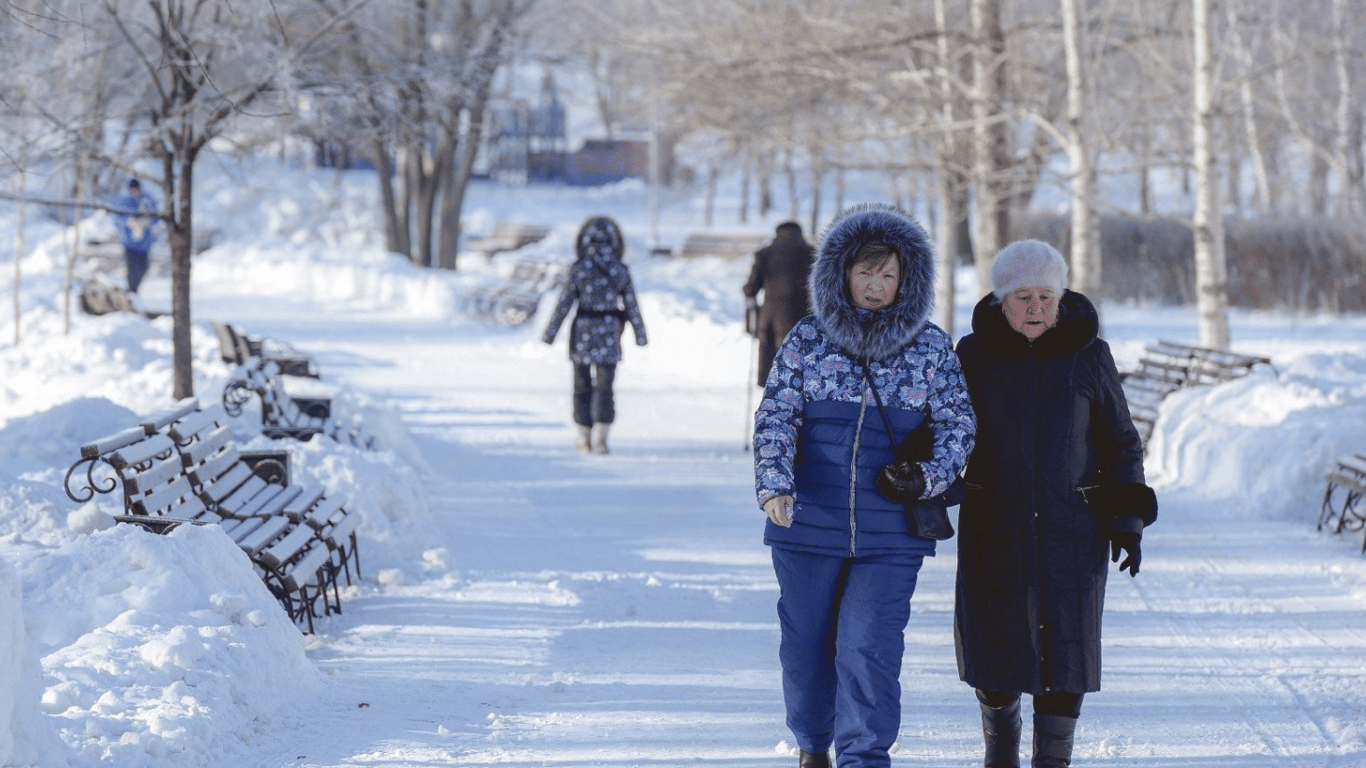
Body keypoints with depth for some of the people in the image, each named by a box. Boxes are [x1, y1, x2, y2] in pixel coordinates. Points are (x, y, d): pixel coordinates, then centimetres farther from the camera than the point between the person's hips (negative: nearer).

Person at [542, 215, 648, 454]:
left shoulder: (579, 270, -8)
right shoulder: (621, 271, -3)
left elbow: (564, 303, -7)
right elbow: (631, 305, 1)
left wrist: (550, 333, 1)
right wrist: (640, 334, 12)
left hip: (583, 331, -1)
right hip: (609, 331, 1)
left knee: (582, 384, 13)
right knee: (604, 386, 5)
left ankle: (584, 437, 19)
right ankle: (600, 437, -7)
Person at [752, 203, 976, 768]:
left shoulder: (931, 348, 3)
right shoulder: (808, 340, 1)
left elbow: (957, 423, 9)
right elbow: (775, 417, -2)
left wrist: (930, 475, -10)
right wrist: (773, 486, -17)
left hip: (892, 534, -1)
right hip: (808, 526, 1)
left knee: (871, 647, -12)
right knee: (806, 644, 11)